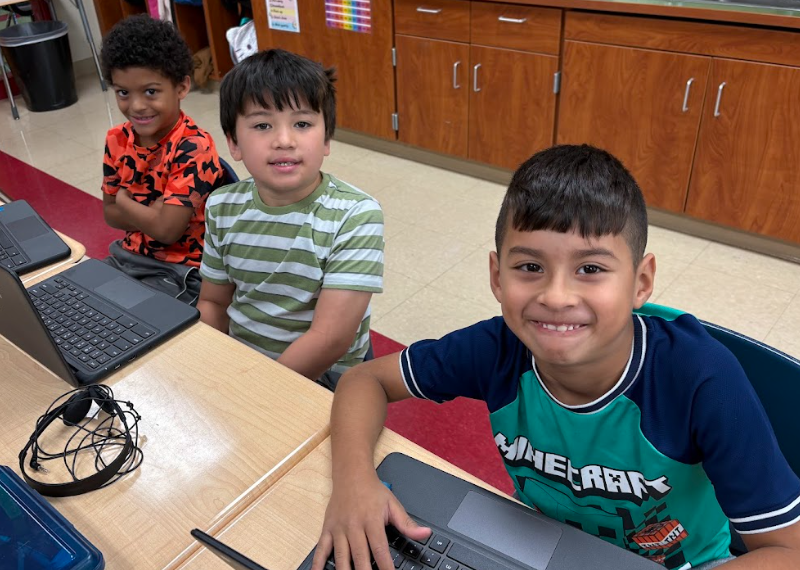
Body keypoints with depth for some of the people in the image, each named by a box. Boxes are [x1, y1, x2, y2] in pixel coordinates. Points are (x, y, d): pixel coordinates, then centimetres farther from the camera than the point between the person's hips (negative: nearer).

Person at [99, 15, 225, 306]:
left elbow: (168, 229, -25)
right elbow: (110, 213, 6)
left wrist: (124, 199, -8)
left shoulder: (194, 147, -21)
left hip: (182, 269, -7)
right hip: (129, 255, 7)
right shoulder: (117, 140, 0)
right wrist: (151, 215, -13)